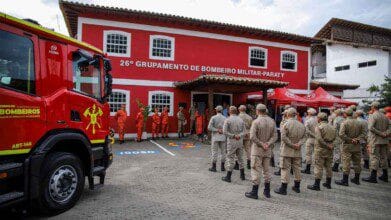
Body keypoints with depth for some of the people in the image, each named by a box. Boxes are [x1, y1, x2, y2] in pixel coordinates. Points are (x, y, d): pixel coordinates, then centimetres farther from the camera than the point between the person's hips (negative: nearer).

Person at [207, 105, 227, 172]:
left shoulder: (213, 118, -7)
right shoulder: (225, 118, -1)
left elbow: (209, 128, -13)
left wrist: (217, 130, -7)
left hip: (215, 137, -2)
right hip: (223, 137, 2)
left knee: (214, 152, 4)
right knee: (223, 152, 10)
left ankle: (213, 167, 8)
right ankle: (223, 167, 16)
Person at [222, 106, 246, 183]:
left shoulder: (228, 120, -8)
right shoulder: (241, 120, 6)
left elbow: (225, 132, -15)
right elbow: (244, 131, 3)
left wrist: (233, 136, -10)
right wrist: (239, 136, -10)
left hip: (231, 141, -5)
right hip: (240, 141, 5)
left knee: (230, 159, 1)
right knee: (240, 158, 16)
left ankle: (228, 177, 6)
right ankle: (242, 175, 26)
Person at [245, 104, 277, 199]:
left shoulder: (256, 121, -15)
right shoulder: (272, 121, 3)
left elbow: (252, 137, -21)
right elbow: (274, 136, 0)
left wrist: (261, 144, -11)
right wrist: (267, 144, -9)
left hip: (257, 149, -6)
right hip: (268, 150, 6)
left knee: (255, 170, 1)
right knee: (266, 170, 16)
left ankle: (254, 192, 7)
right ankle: (267, 191, 26)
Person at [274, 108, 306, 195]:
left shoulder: (286, 124, -12)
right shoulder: (302, 125, 6)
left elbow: (284, 137, -18)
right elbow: (304, 137, 4)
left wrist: (292, 145, -11)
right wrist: (298, 144, -6)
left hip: (287, 151, -5)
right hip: (297, 152, 6)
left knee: (285, 169, -1)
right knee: (297, 168, 16)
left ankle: (283, 189, 4)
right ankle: (297, 187, 29)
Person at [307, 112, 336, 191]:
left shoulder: (318, 126, -12)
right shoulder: (332, 127, 8)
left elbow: (319, 139, -20)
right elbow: (334, 137, 9)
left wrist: (327, 146, -12)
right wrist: (329, 145, 8)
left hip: (320, 149, -7)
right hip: (329, 150, 7)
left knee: (318, 167, -3)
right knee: (328, 166, 17)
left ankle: (316, 185, 0)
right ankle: (328, 183, 28)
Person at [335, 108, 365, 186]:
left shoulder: (344, 123, -12)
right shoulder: (359, 123, 6)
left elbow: (341, 134, -22)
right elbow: (363, 133, 4)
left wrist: (350, 140, -12)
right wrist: (357, 139, -5)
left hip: (347, 145, -6)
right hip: (357, 146, 6)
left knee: (346, 163, -2)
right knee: (357, 162, 15)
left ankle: (345, 180, 2)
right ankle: (356, 179, 28)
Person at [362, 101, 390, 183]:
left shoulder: (373, 116, -11)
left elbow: (371, 128, -22)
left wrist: (381, 134, -14)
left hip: (375, 140, -7)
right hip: (384, 140, 7)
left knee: (374, 157, -5)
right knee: (383, 157, 14)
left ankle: (373, 177, -4)